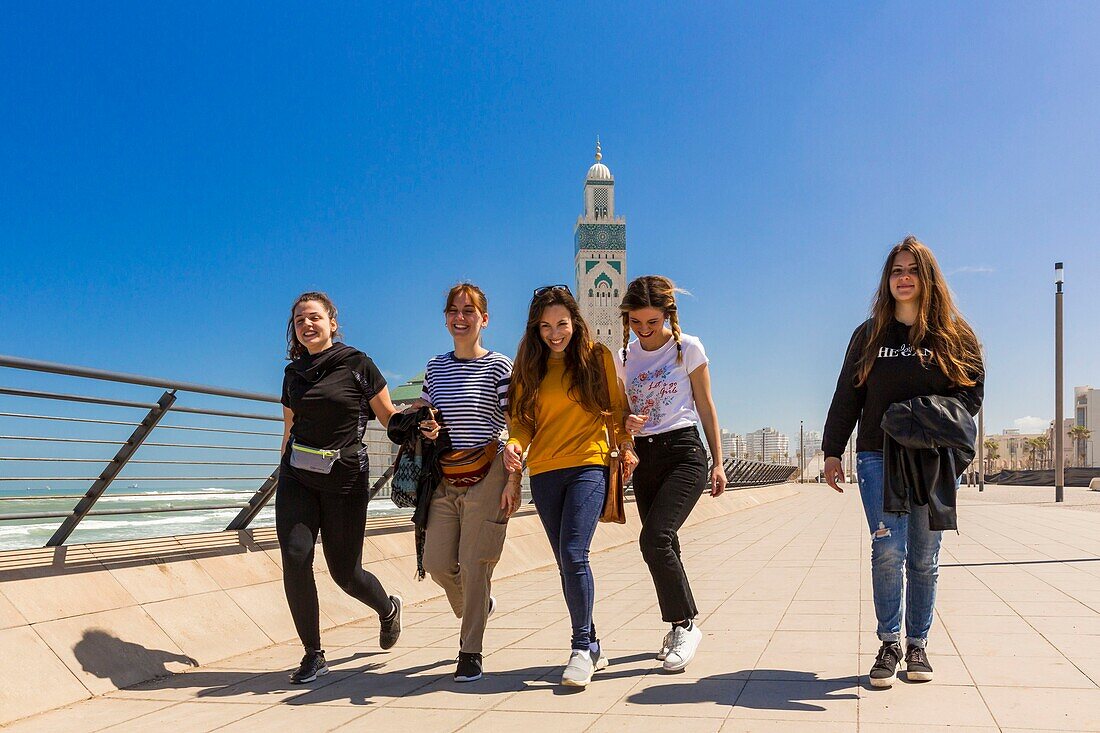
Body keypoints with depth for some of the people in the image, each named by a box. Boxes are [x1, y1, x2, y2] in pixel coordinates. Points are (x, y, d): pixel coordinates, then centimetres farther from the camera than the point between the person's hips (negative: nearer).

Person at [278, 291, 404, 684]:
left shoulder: (357, 365, -3)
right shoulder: (293, 373, 10)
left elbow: (390, 418, 1)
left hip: (345, 479, -4)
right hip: (297, 478, 4)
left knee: (344, 571, 3)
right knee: (294, 559, -12)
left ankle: (388, 608, 37)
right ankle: (313, 655, 3)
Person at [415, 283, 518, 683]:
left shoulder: (499, 366, -5)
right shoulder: (435, 366, 10)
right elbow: (421, 411, 22)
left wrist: (513, 481, -19)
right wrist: (422, 426, -3)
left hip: (486, 477, -5)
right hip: (444, 479, 5)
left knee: (474, 566, -4)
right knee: (437, 564, 4)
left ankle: (471, 652, 10)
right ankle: (476, 609, 36)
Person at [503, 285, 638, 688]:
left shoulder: (597, 356, 2)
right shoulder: (529, 365, 8)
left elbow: (617, 408, 10)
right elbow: (521, 419, 6)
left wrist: (626, 445, 2)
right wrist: (515, 445, -12)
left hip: (588, 465, -4)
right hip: (544, 473, 4)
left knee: (573, 555, -18)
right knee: (566, 563, 8)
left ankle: (582, 647, -6)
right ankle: (591, 648, 21)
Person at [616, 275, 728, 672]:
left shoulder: (688, 348, -3)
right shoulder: (624, 357, 8)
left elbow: (705, 407, 1)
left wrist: (717, 462, -1)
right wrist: (625, 424, -10)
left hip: (684, 452, -5)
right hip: (645, 457, 5)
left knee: (655, 539, -20)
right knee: (663, 548, 7)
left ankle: (685, 624, -6)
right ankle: (681, 627, 21)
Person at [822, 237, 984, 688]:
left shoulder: (954, 335, 6)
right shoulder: (869, 334, 9)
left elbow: (972, 392, 2)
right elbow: (846, 397, 9)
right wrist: (832, 451, 4)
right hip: (878, 458, 0)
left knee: (924, 558, 5)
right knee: (887, 551, -11)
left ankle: (918, 645, 16)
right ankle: (889, 645, -2)